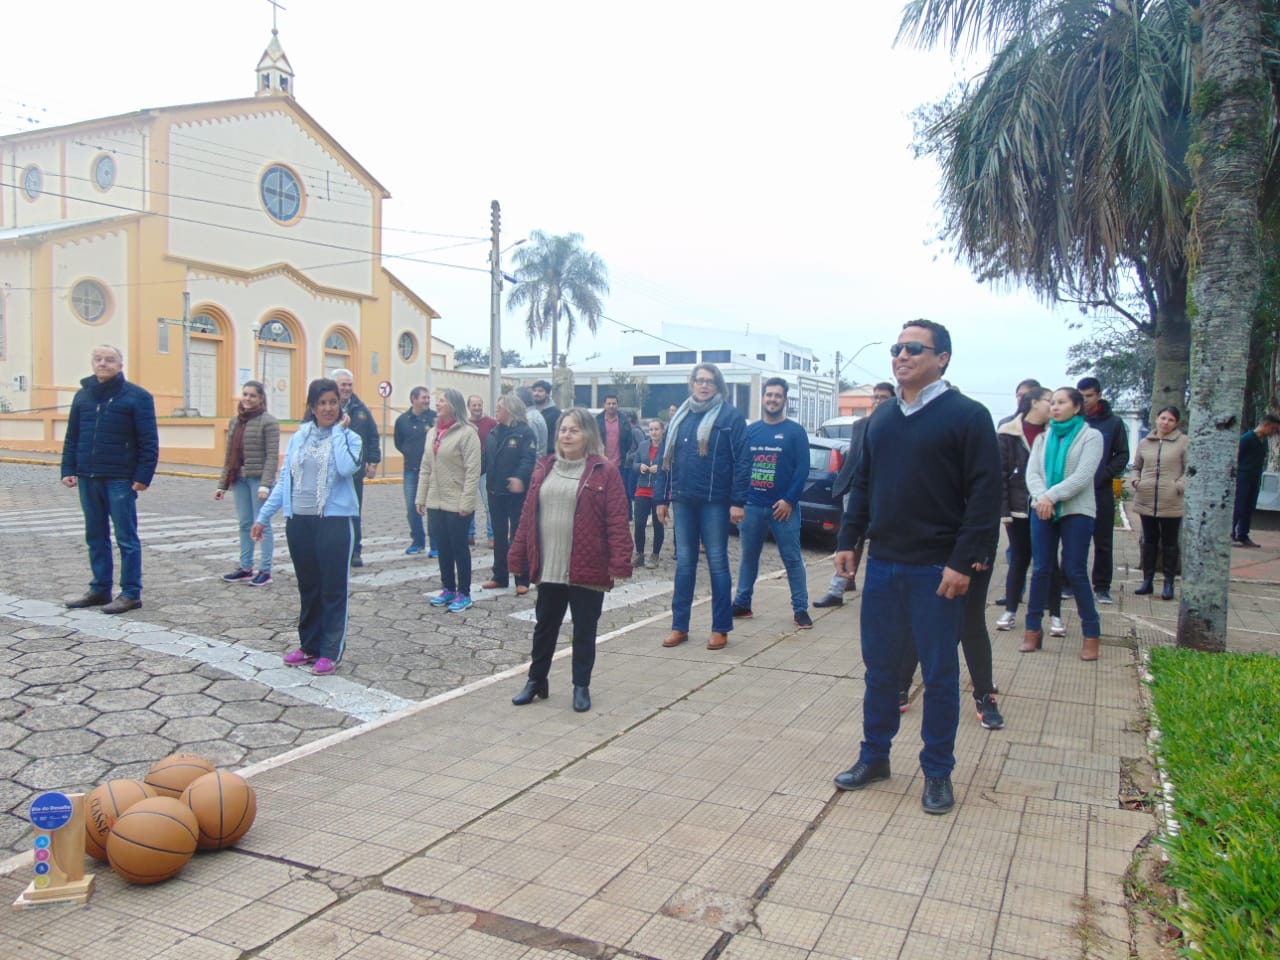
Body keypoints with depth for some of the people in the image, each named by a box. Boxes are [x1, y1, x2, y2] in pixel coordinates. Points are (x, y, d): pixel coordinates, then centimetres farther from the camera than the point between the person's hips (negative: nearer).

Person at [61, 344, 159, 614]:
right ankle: (100, 589, 22)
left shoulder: (137, 396, -5)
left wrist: (143, 475, -14)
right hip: (88, 478, 6)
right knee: (96, 537, 13)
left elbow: (149, 441, -8)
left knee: (126, 538, -1)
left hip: (120, 479, -6)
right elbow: (71, 437, 15)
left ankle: (131, 594, 4)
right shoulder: (82, 395, 12)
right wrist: (68, 469, 6)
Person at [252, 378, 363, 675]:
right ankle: (309, 646, 26)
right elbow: (284, 480, 11)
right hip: (298, 521, 4)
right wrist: (263, 516, 9)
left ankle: (331, 652, 10)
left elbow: (347, 468, -23)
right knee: (307, 587, 14)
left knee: (333, 588, 2)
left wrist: (338, 431, -13)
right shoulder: (299, 437, 9)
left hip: (334, 521, -4)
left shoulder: (349, 437, -2)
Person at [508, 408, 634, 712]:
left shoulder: (605, 471, -7)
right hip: (548, 568, 4)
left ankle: (581, 686, 25)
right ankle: (536, 681, 33)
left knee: (584, 631, 9)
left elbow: (617, 522, -11)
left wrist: (619, 564, -17)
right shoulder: (544, 468, 8)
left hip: (586, 569, -4)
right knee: (544, 627, 17)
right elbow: (528, 515, 10)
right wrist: (518, 557, 9)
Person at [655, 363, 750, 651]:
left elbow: (742, 461, -9)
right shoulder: (680, 417, 12)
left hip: (715, 502, -5)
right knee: (684, 563, 9)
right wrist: (661, 498, 9)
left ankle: (720, 629, 12)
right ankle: (679, 626, 17)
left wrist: (738, 501, -14)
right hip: (684, 501, 5)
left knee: (717, 563, 3)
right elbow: (666, 459, 13)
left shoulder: (730, 417, -4)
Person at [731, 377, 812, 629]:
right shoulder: (750, 431, 9)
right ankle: (742, 604, 21)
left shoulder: (795, 431, 0)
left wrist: (789, 500, -13)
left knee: (792, 559, 1)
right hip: (752, 506, 3)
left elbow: (802, 469, -6)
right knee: (748, 557, 11)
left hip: (783, 507, -3)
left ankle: (801, 609, 6)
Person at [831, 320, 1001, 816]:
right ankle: (874, 756, 28)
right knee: (880, 668, 13)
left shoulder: (967, 416, -7)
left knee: (939, 674, 6)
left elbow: (984, 494, -11)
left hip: (937, 570, -5)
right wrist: (848, 541, 10)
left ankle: (937, 771, 21)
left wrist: (963, 562, -17)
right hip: (883, 565, 5)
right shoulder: (882, 418, 12)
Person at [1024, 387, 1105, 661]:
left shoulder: (1091, 436, 0)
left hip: (1076, 511, -3)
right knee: (1040, 570, 4)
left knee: (1075, 572, -4)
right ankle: (1033, 628, 11)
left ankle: (1091, 633, 7)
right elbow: (1032, 472, 1)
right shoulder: (1043, 437, 12)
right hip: (1043, 510, 4)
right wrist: (1041, 498, -17)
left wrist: (1052, 496, -21)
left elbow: (1082, 476, -12)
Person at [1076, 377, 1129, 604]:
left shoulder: (1113, 422, 1)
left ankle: (1102, 587, 15)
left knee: (1103, 543, 6)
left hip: (1101, 492, 0)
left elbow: (1122, 455, 3)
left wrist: (1104, 475, -10)